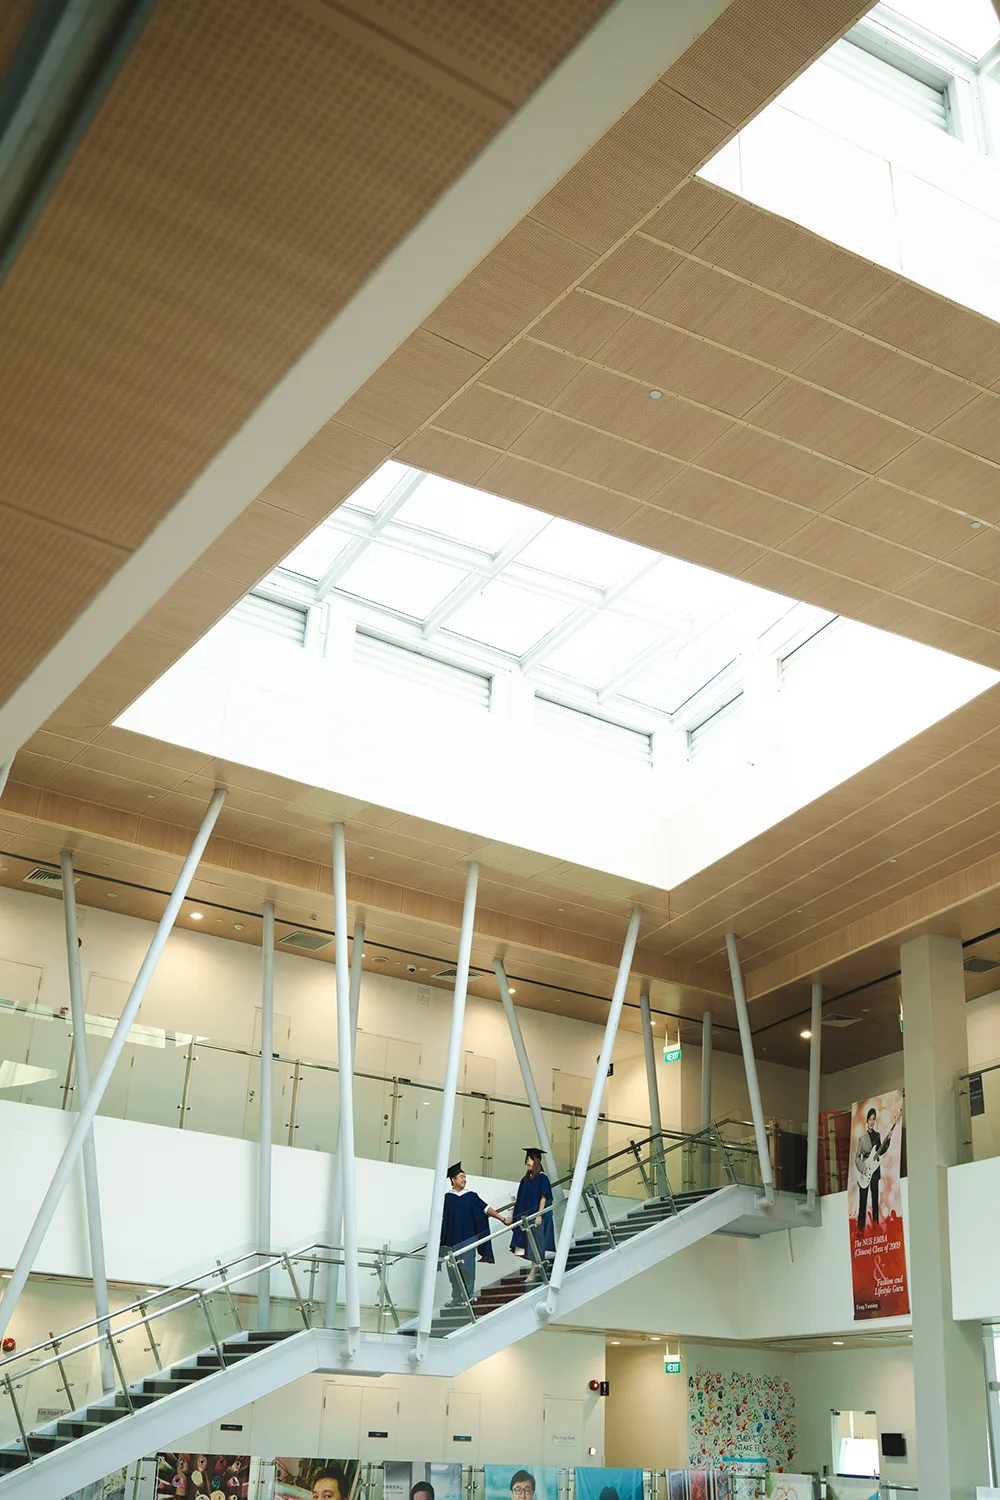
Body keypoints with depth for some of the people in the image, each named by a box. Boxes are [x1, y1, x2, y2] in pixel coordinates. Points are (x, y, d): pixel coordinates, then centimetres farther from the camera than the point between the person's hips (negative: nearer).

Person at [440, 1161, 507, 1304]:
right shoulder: (447, 1198, 5)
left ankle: (468, 1297, 4)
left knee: (467, 1269, -2)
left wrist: (502, 1219, -3)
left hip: (467, 1239, -1)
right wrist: (438, 1237, 3)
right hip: (451, 1240, 1)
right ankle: (456, 1298, 11)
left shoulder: (471, 1195, 4)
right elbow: (441, 1218, 7)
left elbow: (486, 1209, 4)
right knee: (454, 1270, 3)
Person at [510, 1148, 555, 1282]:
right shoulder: (525, 1179, 13)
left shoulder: (542, 1178, -8)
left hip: (536, 1216, -7)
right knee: (529, 1245, 7)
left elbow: (543, 1198, -12)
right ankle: (534, 1273, 11)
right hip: (525, 1216, 7)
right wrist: (513, 1213, 11)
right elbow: (521, 1199, 16)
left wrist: (539, 1215, -19)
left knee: (535, 1245, -6)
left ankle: (533, 1274, -6)